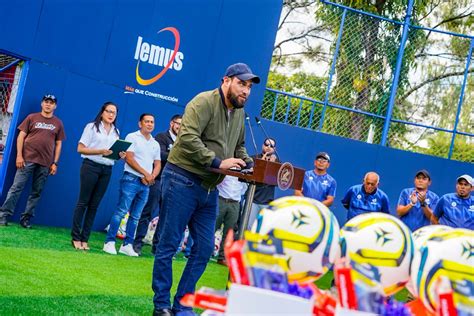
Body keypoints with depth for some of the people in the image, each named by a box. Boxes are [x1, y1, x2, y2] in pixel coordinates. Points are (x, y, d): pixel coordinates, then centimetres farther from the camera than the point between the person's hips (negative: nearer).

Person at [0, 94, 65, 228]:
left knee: (37, 192, 3)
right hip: (27, 159, -2)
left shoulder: (58, 123, 12)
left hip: (45, 163, 2)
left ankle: (26, 218, 8)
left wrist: (55, 163, 4)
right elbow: (21, 136, 4)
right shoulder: (32, 117, 7)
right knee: (17, 187, -7)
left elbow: (58, 144, 12)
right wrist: (19, 155, -6)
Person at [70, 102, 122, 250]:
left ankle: (84, 239, 9)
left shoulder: (116, 132, 16)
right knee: (83, 202, -2)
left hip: (107, 170, 5)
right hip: (91, 166, -5)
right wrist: (100, 151, -17)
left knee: (94, 205, 5)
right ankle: (76, 237, 3)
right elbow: (80, 148, -6)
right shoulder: (92, 127, 0)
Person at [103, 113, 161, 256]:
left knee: (135, 216, 5)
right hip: (131, 180, -6)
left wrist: (151, 177, -6)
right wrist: (145, 173, -10)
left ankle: (127, 245, 8)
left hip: (146, 184, 6)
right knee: (121, 211, -10)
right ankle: (110, 242, -8)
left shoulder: (155, 144, 17)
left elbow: (157, 164, 15)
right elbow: (129, 158, -8)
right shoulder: (132, 137, 0)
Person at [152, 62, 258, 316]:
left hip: (209, 189, 8)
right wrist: (219, 162, -23)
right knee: (168, 245, 0)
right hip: (182, 180, -8)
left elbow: (239, 148, 24)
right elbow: (188, 138, -23)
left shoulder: (239, 113, 14)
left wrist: (252, 167, 4)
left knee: (204, 248, 7)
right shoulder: (204, 102, -12)